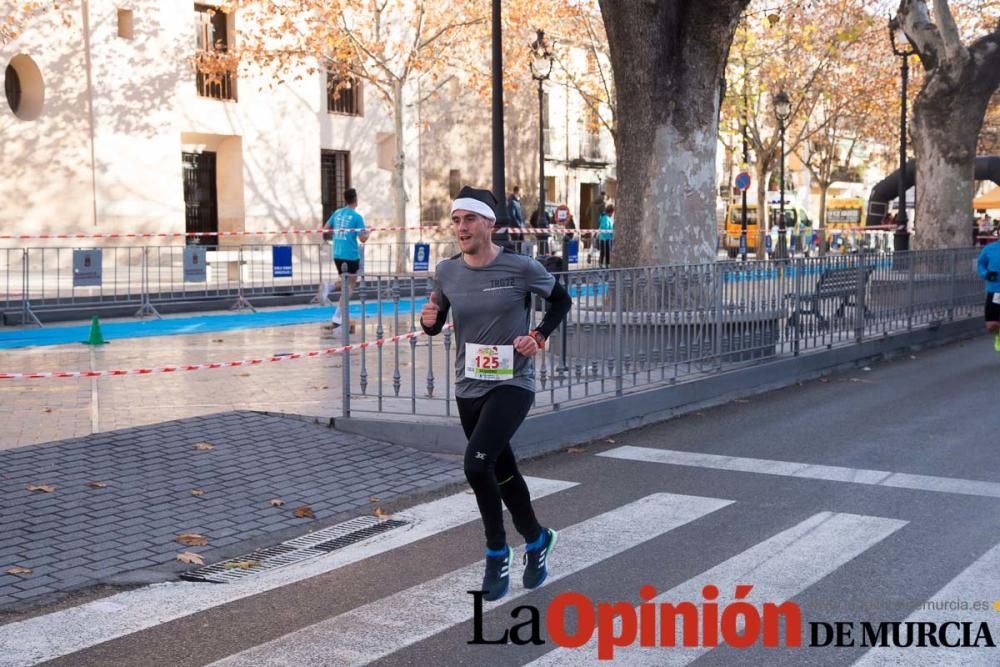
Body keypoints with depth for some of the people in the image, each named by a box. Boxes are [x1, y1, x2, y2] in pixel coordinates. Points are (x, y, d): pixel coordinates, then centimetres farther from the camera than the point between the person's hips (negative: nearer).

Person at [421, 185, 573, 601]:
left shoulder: (521, 267, -12)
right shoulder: (447, 273, -1)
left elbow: (561, 301, 5)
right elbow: (436, 325, 12)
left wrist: (539, 336, -10)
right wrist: (429, 320, -11)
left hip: (512, 383, -5)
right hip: (468, 387, 5)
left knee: (476, 463, -22)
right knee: (502, 471, 18)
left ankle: (497, 552, -1)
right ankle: (537, 540, 42)